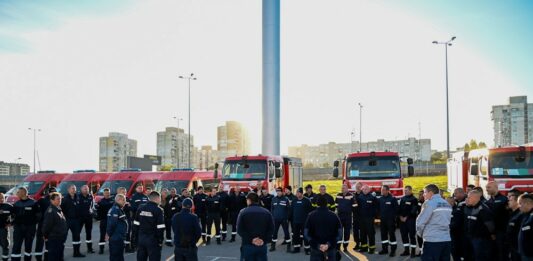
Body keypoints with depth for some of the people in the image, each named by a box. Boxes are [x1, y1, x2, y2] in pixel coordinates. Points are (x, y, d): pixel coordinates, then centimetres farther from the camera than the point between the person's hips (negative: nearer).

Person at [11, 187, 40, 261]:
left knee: (28, 246, 9)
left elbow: (38, 215, -1)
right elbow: (13, 215, 15)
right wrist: (14, 223, -1)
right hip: (18, 228, 2)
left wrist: (33, 223, -9)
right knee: (16, 246, -6)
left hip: (30, 228, -2)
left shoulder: (33, 203, -4)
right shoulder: (16, 204, 7)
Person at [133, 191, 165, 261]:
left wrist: (135, 238, 13)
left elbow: (135, 225, 7)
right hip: (153, 240, -5)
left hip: (141, 239, 5)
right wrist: (160, 241, -5)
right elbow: (160, 228, -13)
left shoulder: (140, 208, 5)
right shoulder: (158, 210, -11)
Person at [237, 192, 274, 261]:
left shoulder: (243, 212, -3)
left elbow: (240, 230, -11)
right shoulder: (267, 213, 7)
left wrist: (250, 239, -10)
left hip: (247, 245, -3)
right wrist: (264, 240, -5)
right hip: (262, 246, 3)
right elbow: (271, 229, 0)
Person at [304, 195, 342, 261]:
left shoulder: (311, 216, -2)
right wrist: (329, 244, -10)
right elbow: (339, 233, -4)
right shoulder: (334, 216, 0)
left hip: (316, 248, -1)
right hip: (331, 249, 1)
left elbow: (306, 233, -5)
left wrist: (317, 245, -7)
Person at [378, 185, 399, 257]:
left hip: (391, 220, -6)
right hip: (382, 220, 6)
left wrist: (394, 218, -10)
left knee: (391, 234, -3)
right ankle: (384, 249, 21)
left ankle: (393, 250, 2)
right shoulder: (380, 199, 8)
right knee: (383, 234, 11)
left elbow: (396, 209, -7)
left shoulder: (393, 199, -9)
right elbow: (378, 209, 14)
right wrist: (379, 217, 8)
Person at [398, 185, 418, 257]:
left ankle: (413, 251, 0)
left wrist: (407, 217, -13)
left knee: (412, 235, -5)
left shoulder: (414, 199, -6)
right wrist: (400, 216, 0)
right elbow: (399, 208, 15)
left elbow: (413, 210, -12)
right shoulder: (402, 199, 14)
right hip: (402, 219, 7)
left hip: (411, 219, -6)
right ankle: (406, 250, 18)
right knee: (404, 235, 9)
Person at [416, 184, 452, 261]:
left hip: (432, 240, -7)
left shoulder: (429, 203, -9)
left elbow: (420, 222, -10)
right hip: (447, 240, 7)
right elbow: (449, 222, 13)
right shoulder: (447, 204, 13)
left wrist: (420, 233, 7)